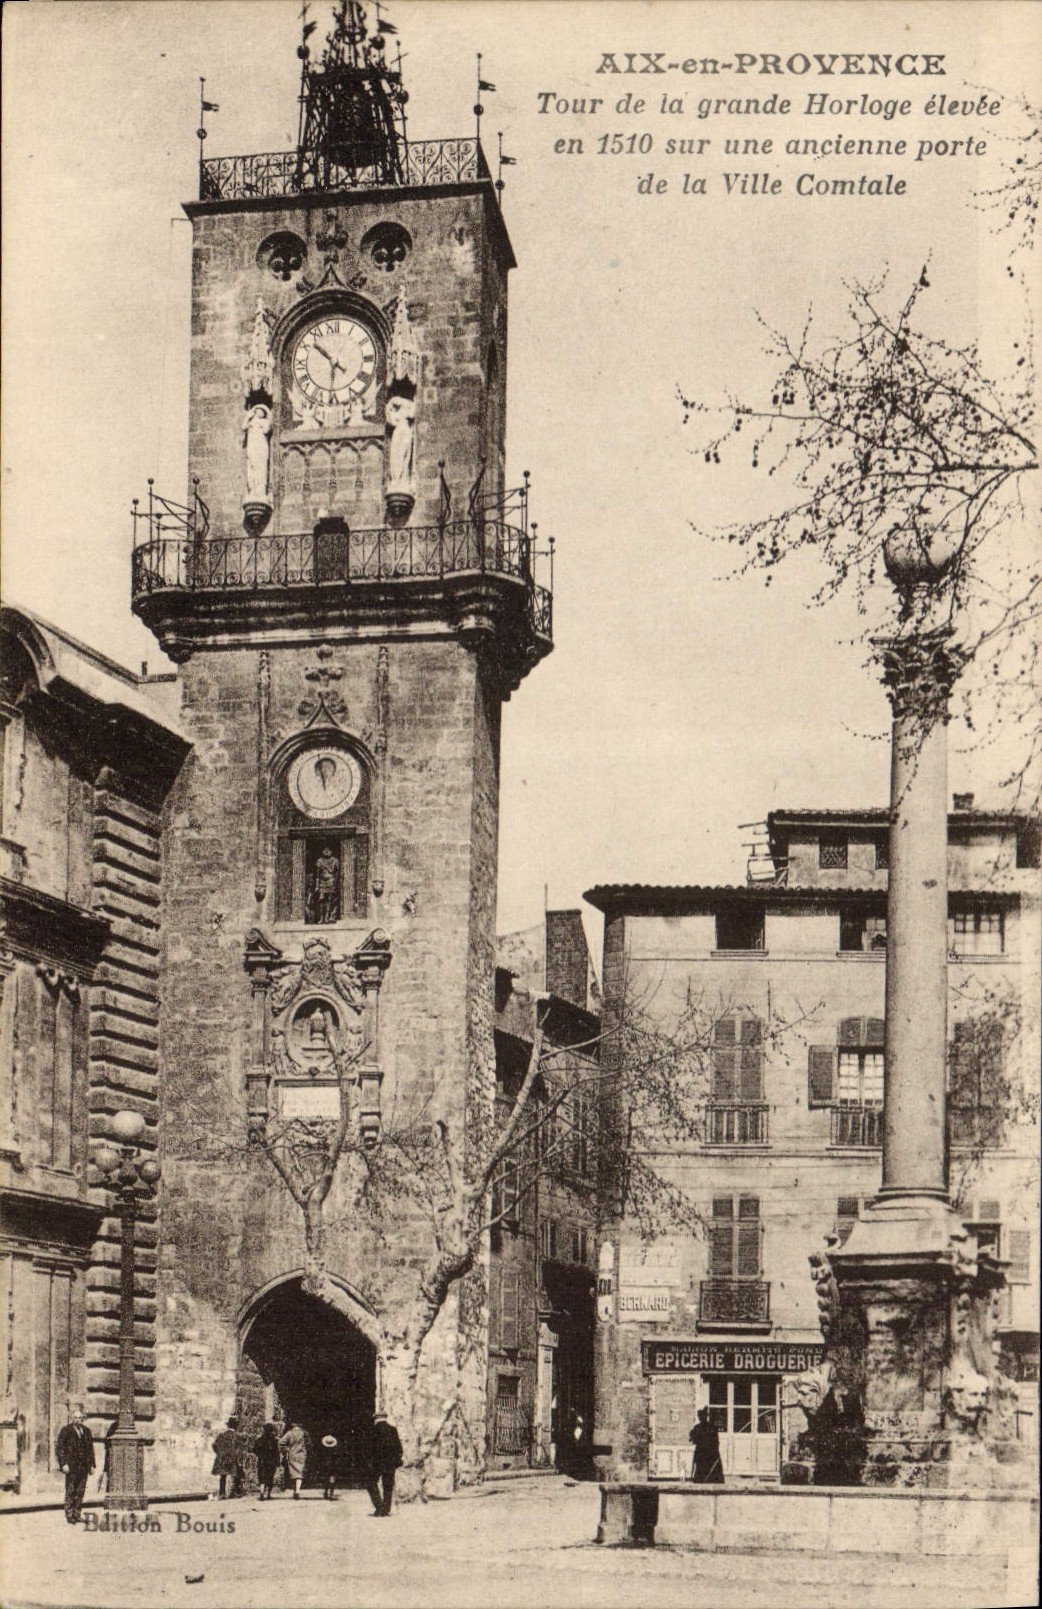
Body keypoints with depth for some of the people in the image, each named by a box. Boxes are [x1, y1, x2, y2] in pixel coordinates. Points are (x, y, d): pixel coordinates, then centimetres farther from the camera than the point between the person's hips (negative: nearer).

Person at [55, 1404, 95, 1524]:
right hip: (71, 1466, -4)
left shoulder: (86, 1431, 15)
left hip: (83, 1466, 4)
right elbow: (59, 1447, -4)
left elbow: (90, 1448, 19)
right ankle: (70, 1517, -1)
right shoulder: (65, 1430, 0)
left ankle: (77, 1516, 11)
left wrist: (91, 1464, 12)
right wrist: (63, 1464, -12)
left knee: (80, 1492, 5)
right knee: (70, 1492, -3)